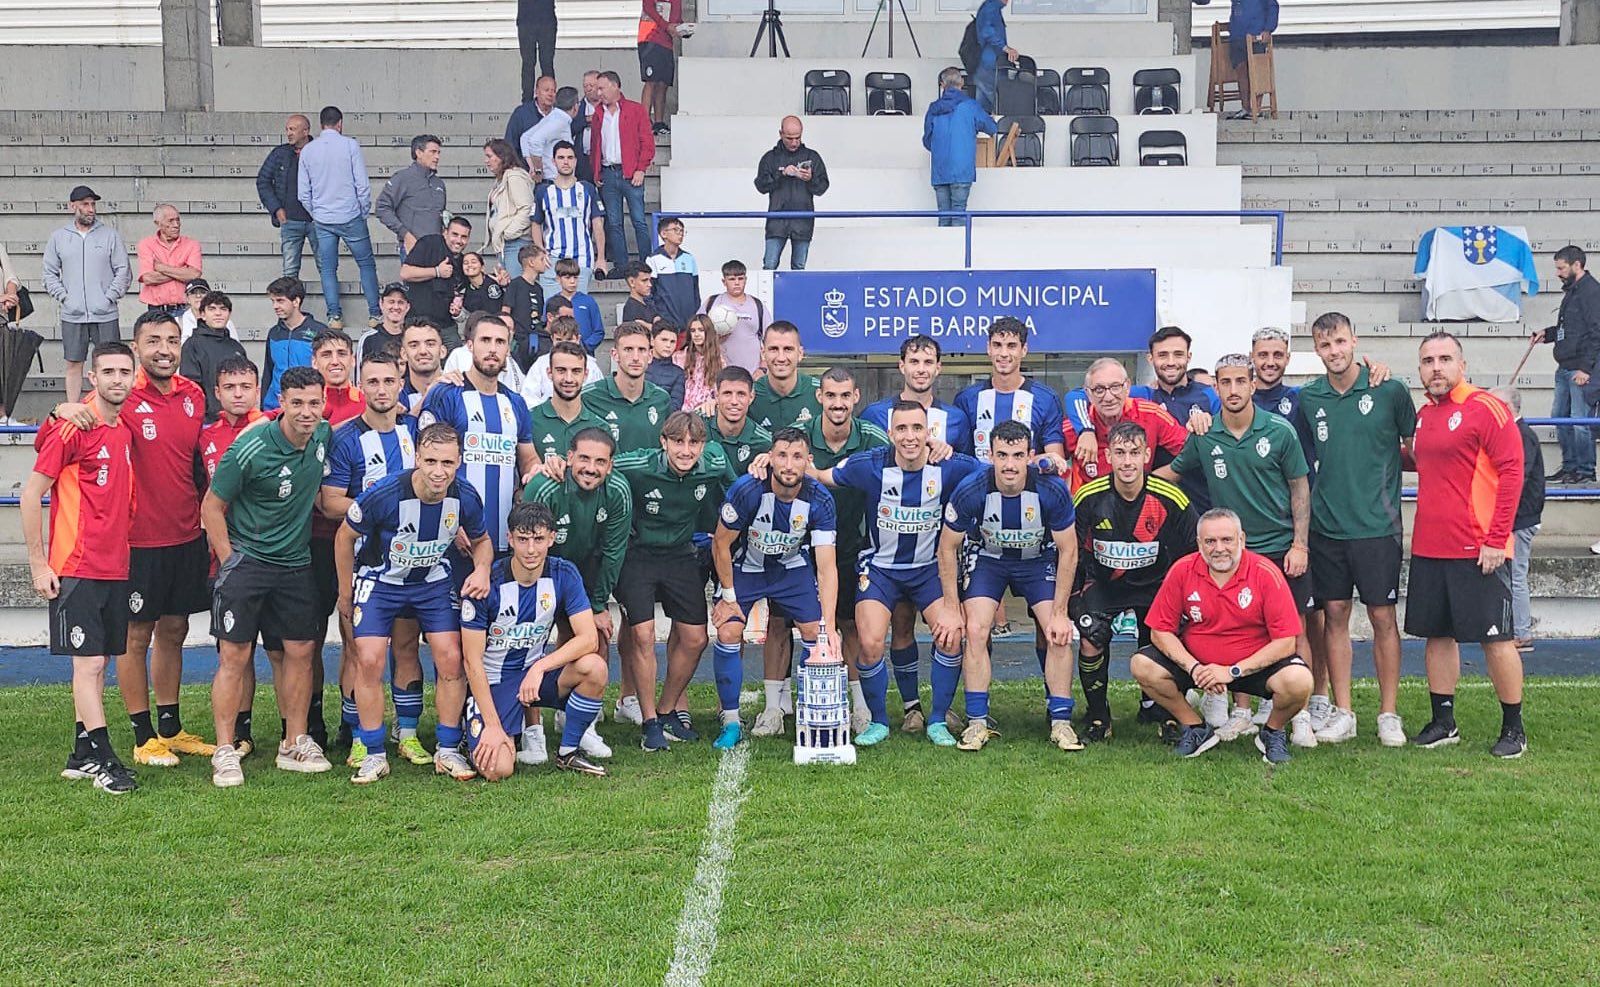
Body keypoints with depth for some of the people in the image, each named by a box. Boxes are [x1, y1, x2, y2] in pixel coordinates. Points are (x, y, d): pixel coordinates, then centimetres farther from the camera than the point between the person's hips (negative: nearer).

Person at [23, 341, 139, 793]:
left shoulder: (126, 431, 10)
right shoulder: (73, 428, -10)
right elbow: (31, 493, -9)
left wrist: (123, 550, 13)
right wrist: (39, 563, -11)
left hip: (115, 566, 7)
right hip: (76, 567, -7)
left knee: (98, 660, 11)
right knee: (89, 661, -4)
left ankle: (82, 755, 19)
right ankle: (102, 759, 0)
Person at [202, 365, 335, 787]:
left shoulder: (323, 437, -1)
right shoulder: (250, 449, -17)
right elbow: (212, 506, -8)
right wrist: (230, 561, -9)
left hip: (296, 565, 5)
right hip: (246, 560, -5)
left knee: (299, 652, 6)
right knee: (234, 655, -5)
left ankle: (295, 744, 17)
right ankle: (224, 752, 1)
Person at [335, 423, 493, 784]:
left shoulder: (466, 499, -20)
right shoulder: (383, 495, -29)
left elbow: (481, 540, 4)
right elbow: (345, 536, -10)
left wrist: (482, 569, -18)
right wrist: (345, 593, -1)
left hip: (434, 581, 2)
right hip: (379, 580, -2)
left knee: (450, 659, -6)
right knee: (369, 661, -13)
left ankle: (448, 751, 9)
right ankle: (373, 754, 2)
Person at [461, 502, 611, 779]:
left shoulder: (564, 574, -10)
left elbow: (589, 639, -16)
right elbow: (473, 660, -16)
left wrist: (540, 667, -29)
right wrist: (492, 725, -20)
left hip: (536, 672, 3)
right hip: (493, 681, -3)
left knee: (594, 667, -27)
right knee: (498, 769, -23)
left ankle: (567, 752, -6)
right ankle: (477, 732, 14)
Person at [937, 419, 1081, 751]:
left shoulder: (1053, 490, -28)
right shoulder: (970, 491, -28)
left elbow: (1068, 552, -15)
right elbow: (948, 548, -12)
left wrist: (1060, 612, -16)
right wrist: (952, 607, -12)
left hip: (1039, 560, 0)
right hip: (987, 558, 0)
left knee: (1060, 634, -14)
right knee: (975, 631, -16)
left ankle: (1061, 722, -3)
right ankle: (977, 722, -5)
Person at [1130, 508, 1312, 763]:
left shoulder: (1265, 573, -16)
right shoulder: (1182, 571, -10)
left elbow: (1285, 642, -17)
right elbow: (1161, 631, -5)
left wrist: (1233, 671, -23)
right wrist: (1194, 668, -20)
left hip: (1255, 664, -2)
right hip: (1197, 662, 3)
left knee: (1299, 682, -31)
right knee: (1142, 665, -19)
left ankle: (1273, 733, 4)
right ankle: (1197, 730, 3)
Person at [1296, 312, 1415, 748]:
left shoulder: (1389, 391, -3)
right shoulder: (1308, 398, 6)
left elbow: (1415, 447, 9)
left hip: (1377, 524, -3)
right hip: (1326, 526, 3)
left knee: (1382, 616, 1)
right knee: (1334, 615, 7)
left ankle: (1389, 713, 11)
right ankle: (1342, 711, 15)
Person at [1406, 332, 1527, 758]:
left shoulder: (1486, 408, -10)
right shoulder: (1423, 414, 12)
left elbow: (1511, 472, -14)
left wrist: (1496, 539, -17)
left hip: (1479, 550, -7)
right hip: (1428, 548, 7)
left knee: (1496, 638, 0)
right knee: (1437, 635, 11)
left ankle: (1514, 729, 12)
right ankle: (1443, 723, 21)